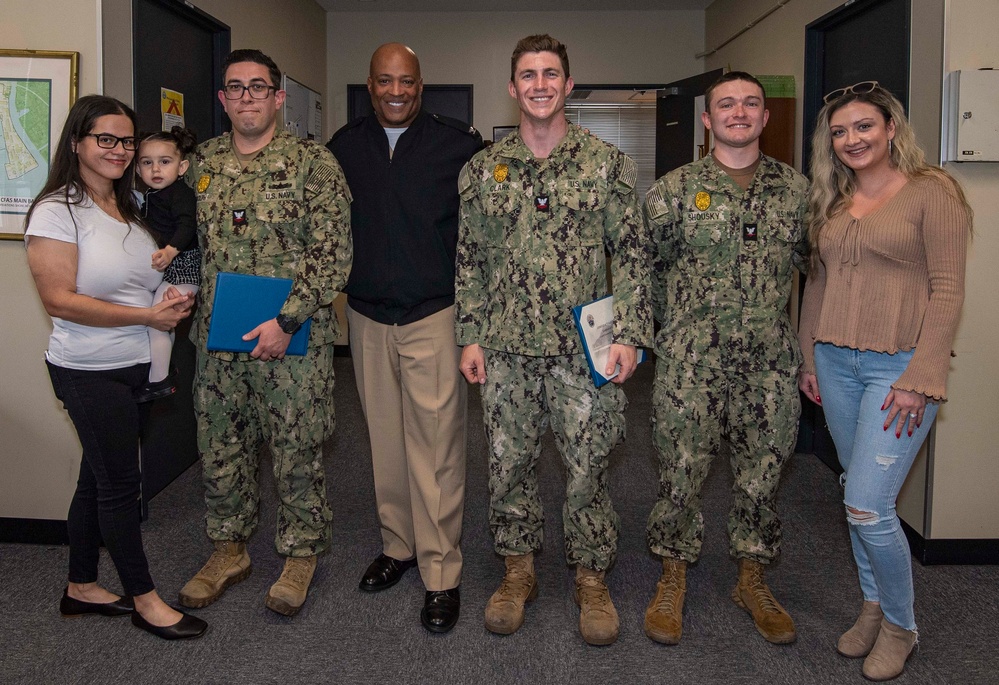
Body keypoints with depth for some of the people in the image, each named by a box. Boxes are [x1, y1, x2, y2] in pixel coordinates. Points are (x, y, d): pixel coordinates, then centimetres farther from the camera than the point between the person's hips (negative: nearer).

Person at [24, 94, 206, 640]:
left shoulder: (129, 208, 10)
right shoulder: (57, 211, -13)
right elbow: (60, 301, -19)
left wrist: (176, 301, 0)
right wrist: (147, 316, -20)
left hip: (133, 367, 8)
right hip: (90, 370, -7)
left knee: (99, 477, 17)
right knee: (120, 482, 2)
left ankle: (81, 588, 32)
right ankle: (143, 599, 17)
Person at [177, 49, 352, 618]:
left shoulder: (313, 162, -6)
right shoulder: (203, 163, 10)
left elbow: (334, 253, -11)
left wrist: (287, 319, -18)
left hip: (294, 337, -5)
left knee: (298, 450, 5)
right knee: (220, 448, 14)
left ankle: (302, 553, 24)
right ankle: (230, 548, 32)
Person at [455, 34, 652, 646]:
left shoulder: (608, 163, 1)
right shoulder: (482, 170, 7)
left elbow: (632, 254, 0)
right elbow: (470, 259, 9)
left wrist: (630, 334, -8)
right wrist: (470, 336, 4)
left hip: (585, 346, -2)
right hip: (506, 348, 2)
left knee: (589, 465, 6)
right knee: (510, 463, 11)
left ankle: (592, 578, 25)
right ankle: (519, 570, 29)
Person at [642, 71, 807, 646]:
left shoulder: (795, 188, 7)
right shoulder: (673, 190, -1)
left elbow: (812, 260, 16)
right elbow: (645, 267, 5)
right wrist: (676, 325, 5)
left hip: (771, 362, 3)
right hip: (691, 362, -2)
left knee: (763, 471, 11)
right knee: (682, 471, 3)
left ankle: (753, 580, 30)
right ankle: (674, 579, 24)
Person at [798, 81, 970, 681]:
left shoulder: (931, 192, -6)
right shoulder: (832, 202, 13)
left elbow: (948, 292, -10)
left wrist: (920, 378, -16)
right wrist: (810, 357, 12)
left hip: (899, 366, -6)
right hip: (836, 363, 6)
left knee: (867, 505, -9)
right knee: (858, 495, 14)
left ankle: (900, 625, 15)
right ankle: (874, 606, 32)